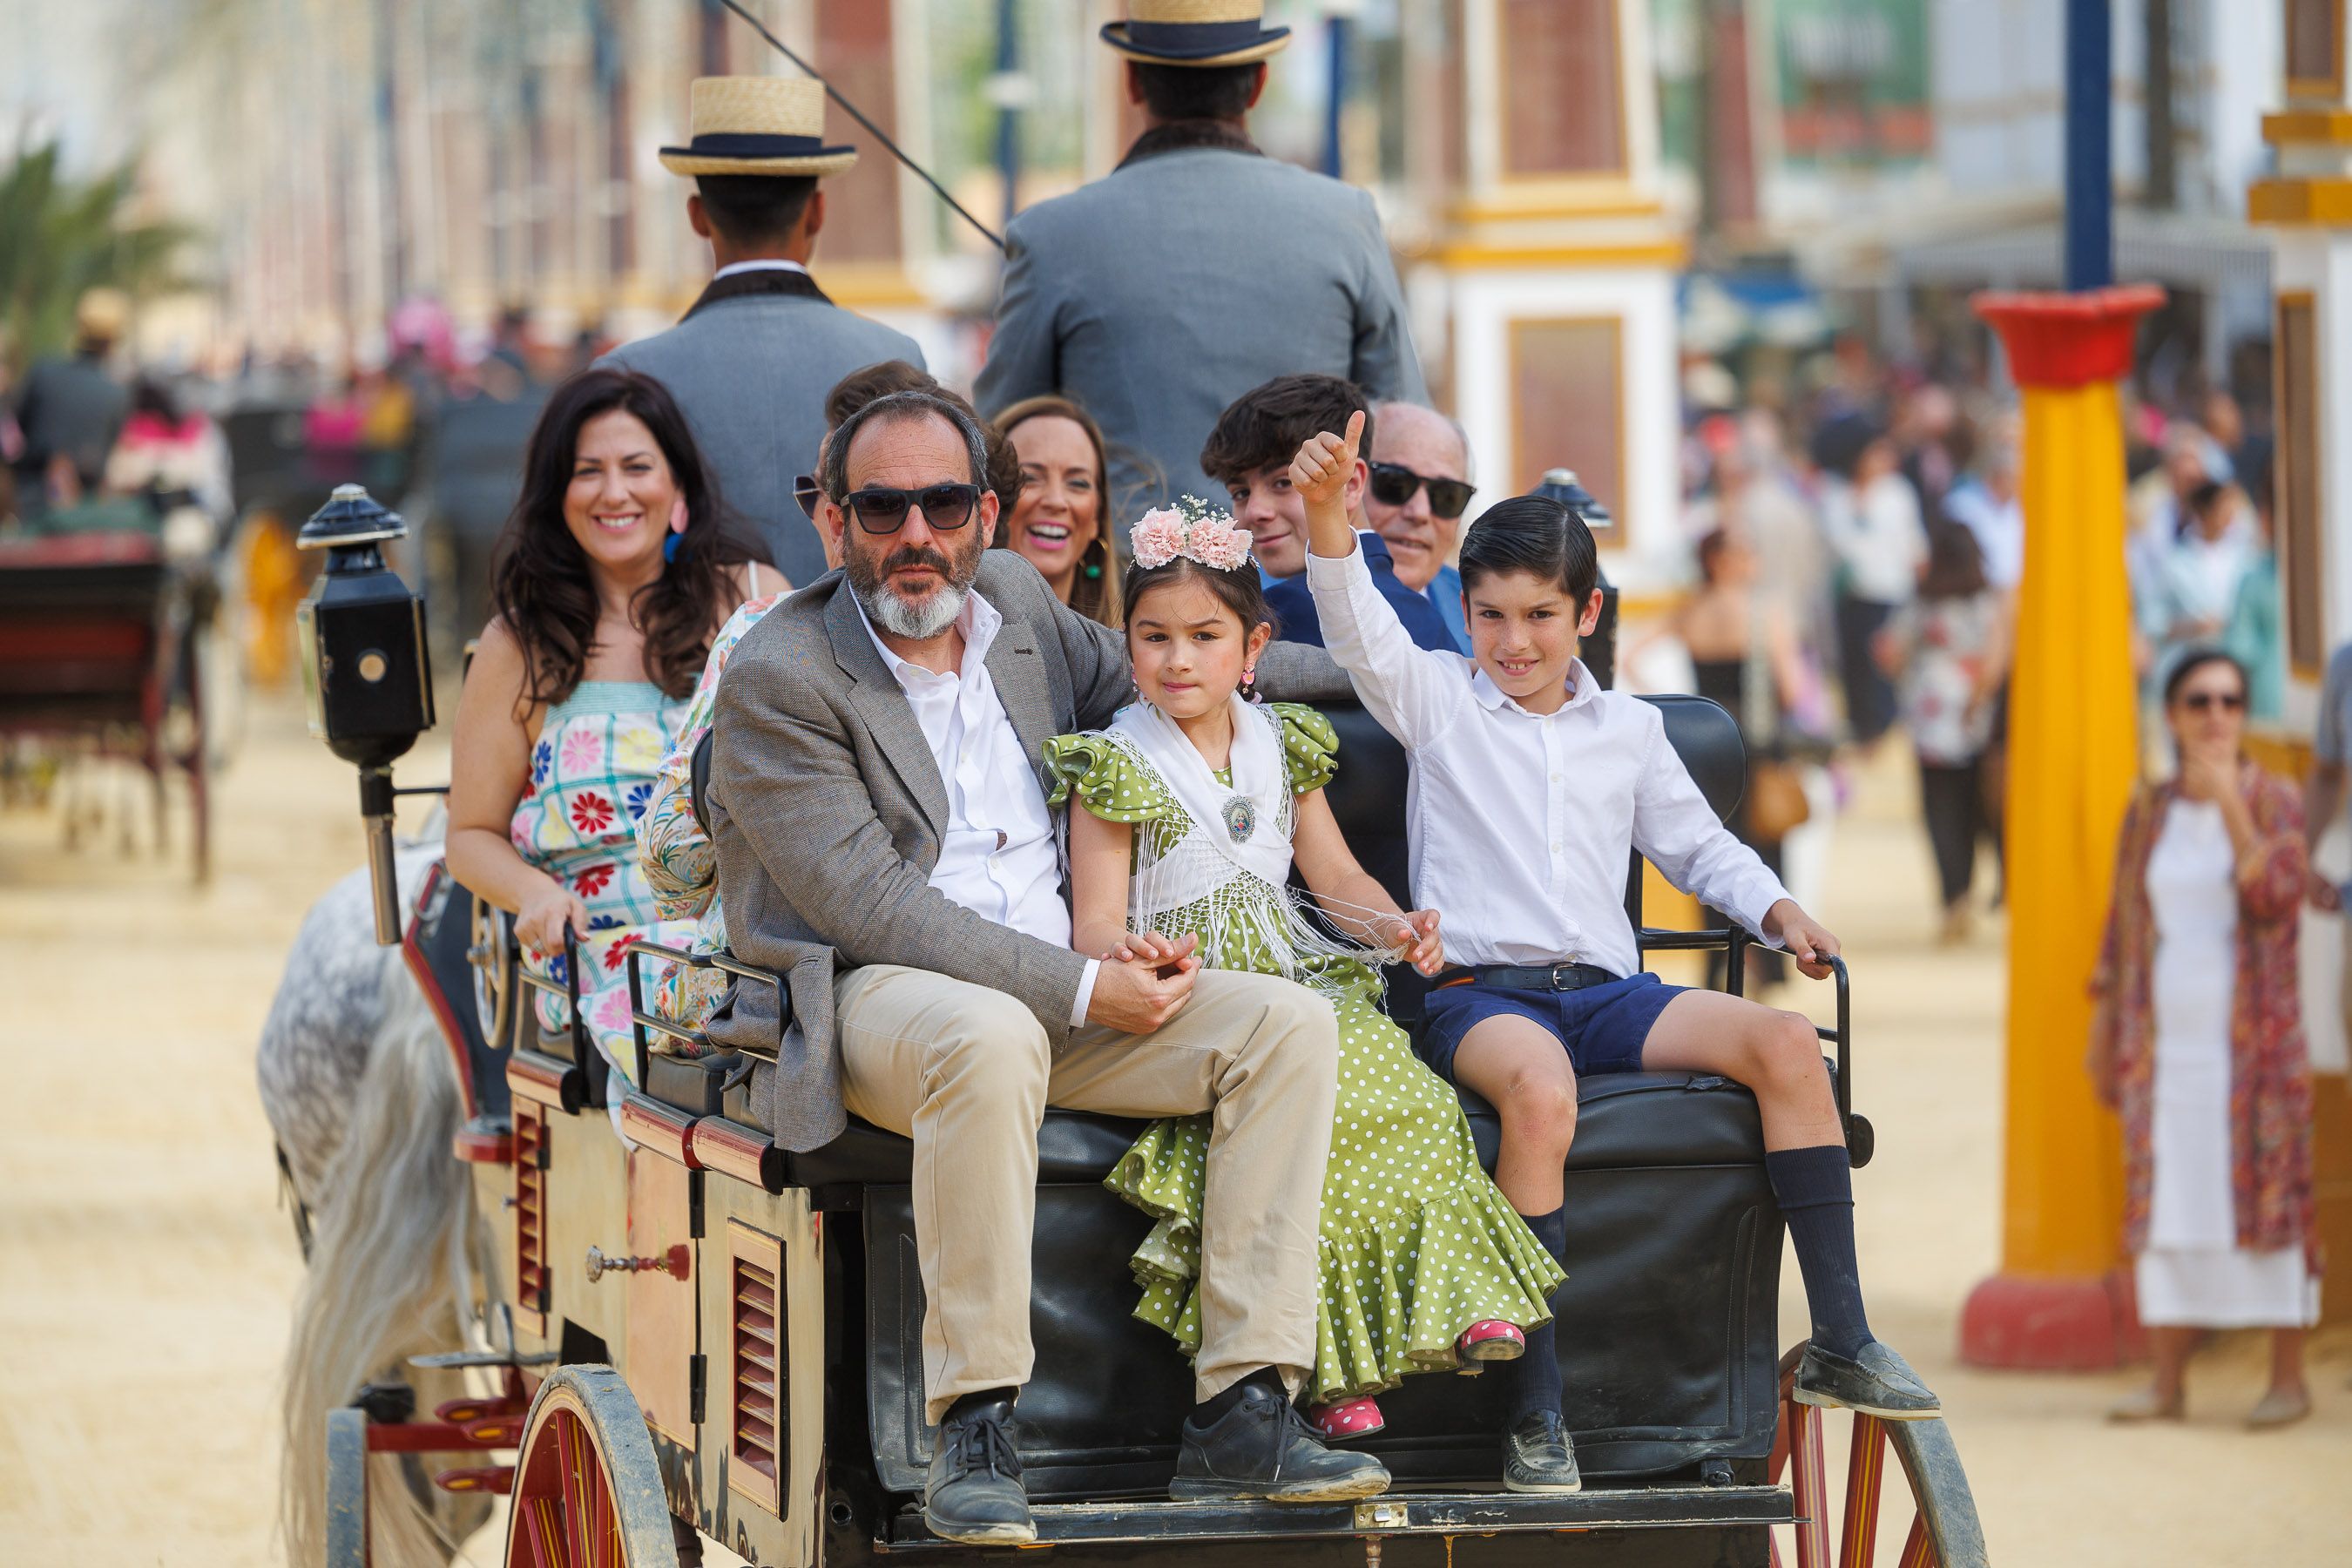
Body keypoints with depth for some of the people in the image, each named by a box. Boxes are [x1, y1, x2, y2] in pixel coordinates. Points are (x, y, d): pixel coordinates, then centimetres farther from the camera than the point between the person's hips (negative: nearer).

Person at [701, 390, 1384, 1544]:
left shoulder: (1014, 599, 11)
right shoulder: (778, 681, -10)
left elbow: (1137, 674, 32)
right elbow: (871, 909, -17)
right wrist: (1082, 989, -20)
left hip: (1059, 989, 7)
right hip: (872, 996, -7)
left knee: (1290, 1023, -12)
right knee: (991, 1038, -40)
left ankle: (1241, 1413, -19)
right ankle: (973, 1438, -35)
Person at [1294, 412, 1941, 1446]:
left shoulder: (1628, 730, 22)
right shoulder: (1437, 699, 11)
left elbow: (1698, 846, 30)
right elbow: (1360, 629, -6)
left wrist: (1773, 908, 10)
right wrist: (1327, 512, -24)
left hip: (1605, 990, 4)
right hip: (1478, 993, -4)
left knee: (1785, 1042, -22)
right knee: (1540, 1089, -39)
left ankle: (1840, 1342, -19)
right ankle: (1535, 1408, -39)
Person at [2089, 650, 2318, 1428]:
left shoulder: (2274, 802, -1)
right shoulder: (2147, 815, 9)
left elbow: (2278, 896, -17)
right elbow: (2121, 928, 12)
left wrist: (2230, 804, -21)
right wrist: (2102, 1033, 10)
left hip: (2251, 1038, -3)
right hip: (2167, 1039, 4)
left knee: (2266, 1190, -4)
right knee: (2164, 1197, 2)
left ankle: (2288, 1378, 1)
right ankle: (2166, 1380, 5)